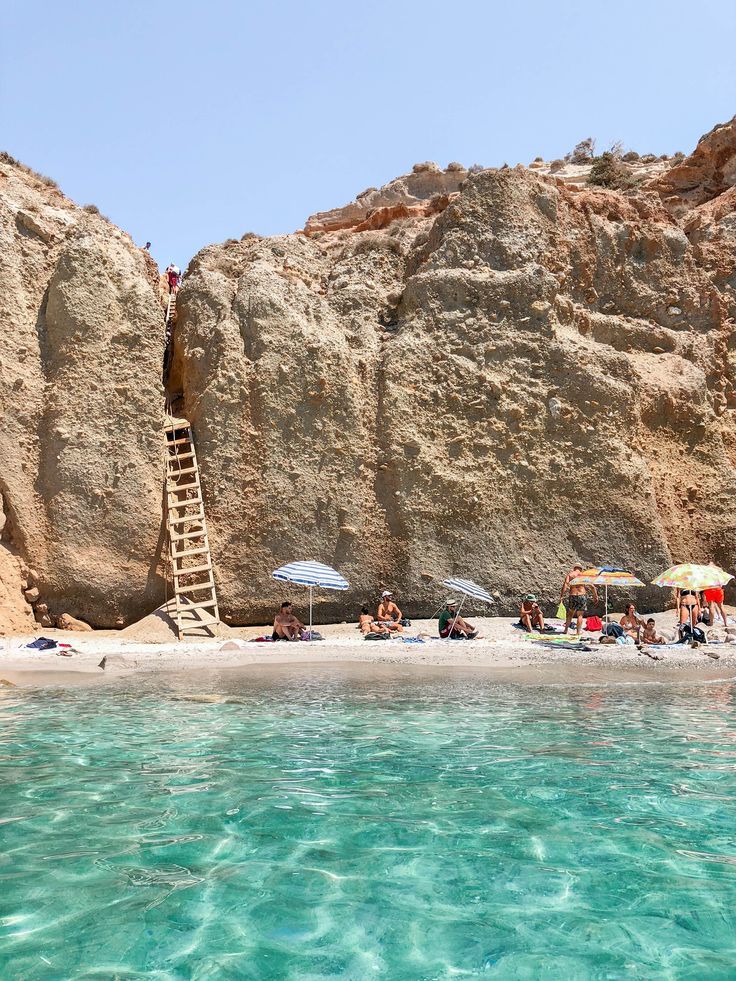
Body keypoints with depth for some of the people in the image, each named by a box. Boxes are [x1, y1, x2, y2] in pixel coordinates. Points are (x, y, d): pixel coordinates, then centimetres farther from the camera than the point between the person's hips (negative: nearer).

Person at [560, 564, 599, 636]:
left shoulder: (570, 574, 6)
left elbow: (565, 585, -8)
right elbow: (592, 587, 7)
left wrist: (561, 596, -10)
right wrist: (595, 596, 17)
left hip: (572, 596, 1)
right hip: (582, 595, -1)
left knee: (570, 614, 16)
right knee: (580, 614, 9)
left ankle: (566, 629, 14)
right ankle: (579, 631, 5)